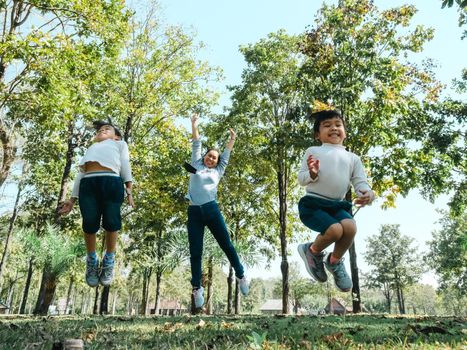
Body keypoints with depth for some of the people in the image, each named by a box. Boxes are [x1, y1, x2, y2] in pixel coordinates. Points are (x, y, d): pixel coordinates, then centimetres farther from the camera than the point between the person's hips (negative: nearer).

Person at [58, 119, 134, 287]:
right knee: (89, 224, -7)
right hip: (88, 183, 3)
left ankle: (109, 261, 11)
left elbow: (125, 164, 14)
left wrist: (129, 188, -2)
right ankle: (92, 262, 13)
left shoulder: (120, 144, 32)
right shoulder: (90, 149, 40)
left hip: (111, 181, -3)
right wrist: (72, 199, 19)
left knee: (111, 222, -9)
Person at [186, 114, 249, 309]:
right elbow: (196, 145, 18)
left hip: (212, 209, 1)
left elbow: (226, 155, 26)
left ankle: (240, 275, 20)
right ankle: (196, 287, 9)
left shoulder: (218, 171, 20)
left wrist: (232, 139, 30)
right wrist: (194, 126, 21)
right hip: (194, 212, -1)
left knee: (226, 245, 4)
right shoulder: (196, 165, 18)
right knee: (195, 252, 1)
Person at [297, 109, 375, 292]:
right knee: (335, 230, -28)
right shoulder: (313, 151, 7)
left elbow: (360, 182, 8)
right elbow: (301, 179, 4)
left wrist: (368, 193, -16)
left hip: (337, 205, 4)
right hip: (312, 203, -3)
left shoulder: (353, 158, 17)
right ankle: (313, 251, 8)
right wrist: (312, 174, -20)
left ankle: (335, 261, 7)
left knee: (350, 227, -27)